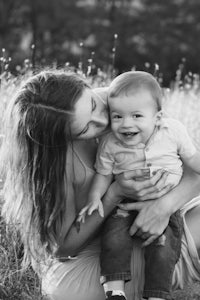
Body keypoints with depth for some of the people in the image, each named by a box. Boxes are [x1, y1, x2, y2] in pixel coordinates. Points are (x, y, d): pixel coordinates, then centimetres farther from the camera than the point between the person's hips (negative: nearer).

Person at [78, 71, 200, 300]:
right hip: (126, 204, 1)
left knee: (162, 251, -16)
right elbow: (104, 174, 2)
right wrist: (95, 197, -15)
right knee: (113, 240, -22)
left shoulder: (173, 131, -10)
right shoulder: (110, 144, -10)